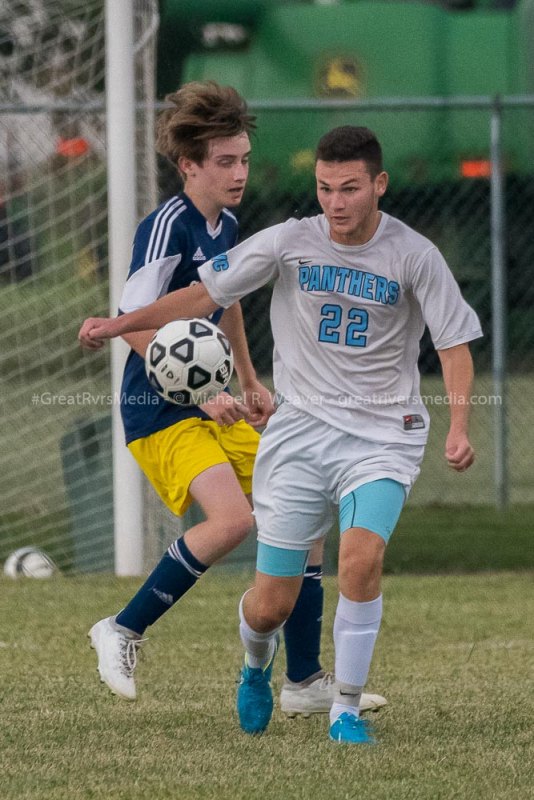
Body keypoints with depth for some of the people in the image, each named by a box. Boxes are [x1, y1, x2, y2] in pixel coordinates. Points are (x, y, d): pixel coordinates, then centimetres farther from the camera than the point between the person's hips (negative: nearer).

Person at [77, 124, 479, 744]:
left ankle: (347, 708, -9)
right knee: (269, 606, 0)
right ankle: (256, 668, 39)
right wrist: (119, 324, -2)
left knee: (361, 559, -28)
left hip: (383, 435, -1)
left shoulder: (414, 255, -6)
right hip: (300, 430, 2)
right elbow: (206, 295, 6)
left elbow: (454, 346, -3)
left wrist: (458, 430, -17)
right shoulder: (291, 241, -3)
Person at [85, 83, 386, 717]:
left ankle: (305, 682, 12)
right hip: (160, 410, -9)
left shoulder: (225, 225, 10)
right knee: (232, 518, -27)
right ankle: (122, 632, -11)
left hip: (214, 409, 9)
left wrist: (250, 384, 30)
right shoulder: (167, 226, -17)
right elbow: (134, 325, -22)